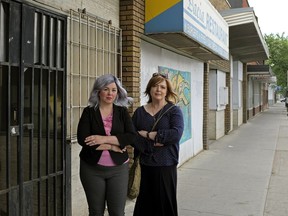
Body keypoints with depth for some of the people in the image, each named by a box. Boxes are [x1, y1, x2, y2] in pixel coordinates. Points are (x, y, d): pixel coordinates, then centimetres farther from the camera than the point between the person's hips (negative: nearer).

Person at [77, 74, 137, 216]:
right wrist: (112, 146, -13)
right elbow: (82, 139, -12)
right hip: (92, 168, 0)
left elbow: (132, 136, -8)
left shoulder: (122, 112, 4)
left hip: (118, 168, 1)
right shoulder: (89, 111, -1)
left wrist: (105, 139, -17)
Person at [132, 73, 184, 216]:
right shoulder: (140, 112, 7)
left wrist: (148, 135, -14)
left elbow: (176, 134, -18)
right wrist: (150, 145, -18)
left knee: (165, 204, 6)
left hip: (166, 166, -2)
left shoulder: (174, 111, -2)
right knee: (144, 204, 10)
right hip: (144, 165, 3)